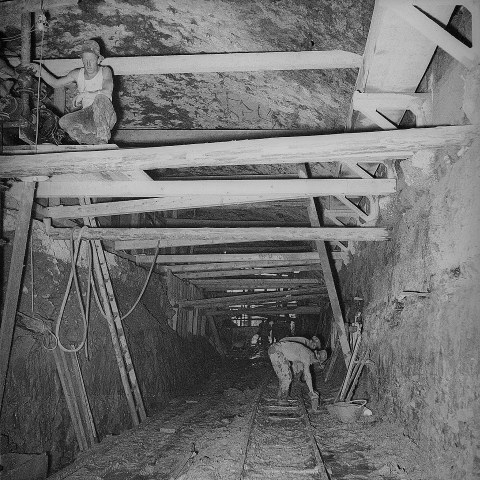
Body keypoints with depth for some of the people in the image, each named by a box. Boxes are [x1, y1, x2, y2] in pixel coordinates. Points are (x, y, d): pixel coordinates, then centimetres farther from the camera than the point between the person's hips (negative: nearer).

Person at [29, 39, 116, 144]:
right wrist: (40, 70, 8)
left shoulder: (105, 71, -4)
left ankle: (103, 137, -29)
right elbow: (55, 83, 20)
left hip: (106, 117, -5)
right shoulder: (77, 74, 9)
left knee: (101, 98, -36)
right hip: (87, 116, 5)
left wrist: (84, 94, -20)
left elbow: (107, 92, -23)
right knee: (64, 122, -22)